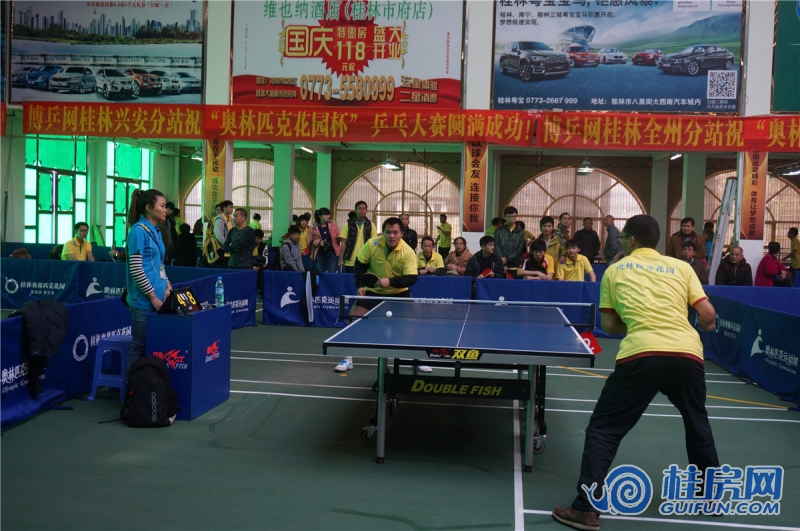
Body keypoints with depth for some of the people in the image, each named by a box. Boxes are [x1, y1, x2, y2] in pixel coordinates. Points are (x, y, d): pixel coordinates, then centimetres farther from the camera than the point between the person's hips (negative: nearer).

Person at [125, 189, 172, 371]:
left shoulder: (157, 231, 14)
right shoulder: (138, 230, -12)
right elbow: (135, 268, -17)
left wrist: (167, 286, 4)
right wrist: (153, 296, -15)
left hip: (158, 298, 8)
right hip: (144, 301, -8)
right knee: (140, 346, -2)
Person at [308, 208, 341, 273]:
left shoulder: (333, 225, 5)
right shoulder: (314, 227, 0)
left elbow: (338, 237, 11)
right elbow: (310, 242, 1)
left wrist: (339, 238, -12)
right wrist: (319, 242, -16)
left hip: (332, 252, 0)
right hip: (319, 254, 0)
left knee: (332, 273, -7)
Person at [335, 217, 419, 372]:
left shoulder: (408, 252, -22)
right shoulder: (371, 244, -18)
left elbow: (411, 278, -26)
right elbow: (360, 264, -4)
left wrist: (390, 281, -39)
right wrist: (360, 285, -15)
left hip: (399, 293, -1)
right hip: (373, 291, 1)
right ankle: (348, 360, 7)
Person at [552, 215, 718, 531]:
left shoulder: (615, 270, 17)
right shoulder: (681, 267, 19)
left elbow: (608, 325, 17)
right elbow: (708, 315, 12)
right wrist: (704, 326, 34)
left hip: (641, 354, -3)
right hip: (688, 354, 3)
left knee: (602, 430, 8)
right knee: (698, 425, 30)